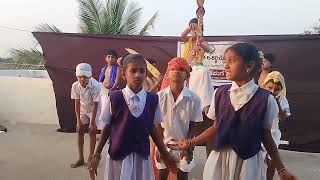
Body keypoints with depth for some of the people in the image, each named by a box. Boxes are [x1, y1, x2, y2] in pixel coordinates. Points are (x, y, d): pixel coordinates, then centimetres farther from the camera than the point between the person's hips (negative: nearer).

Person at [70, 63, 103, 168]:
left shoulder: (95, 86, -32)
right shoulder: (75, 86, -21)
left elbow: (95, 105, -25)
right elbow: (77, 103, -12)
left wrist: (92, 122, -20)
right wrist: (78, 120, -12)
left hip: (94, 111, -4)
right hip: (83, 110, 4)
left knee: (92, 132, -2)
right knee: (80, 131, 4)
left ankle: (90, 157, 15)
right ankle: (81, 158, 17)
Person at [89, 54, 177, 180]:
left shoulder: (152, 99, -6)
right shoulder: (115, 98, -11)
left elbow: (152, 128, 4)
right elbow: (107, 127, -3)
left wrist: (164, 154, 8)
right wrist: (97, 155, -1)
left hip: (142, 155, 2)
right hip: (118, 155, -1)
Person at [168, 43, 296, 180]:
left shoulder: (265, 99, -11)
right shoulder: (220, 93, -4)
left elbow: (266, 136, -2)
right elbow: (216, 127, 4)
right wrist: (190, 143, 2)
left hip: (248, 161, -2)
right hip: (219, 159, 2)